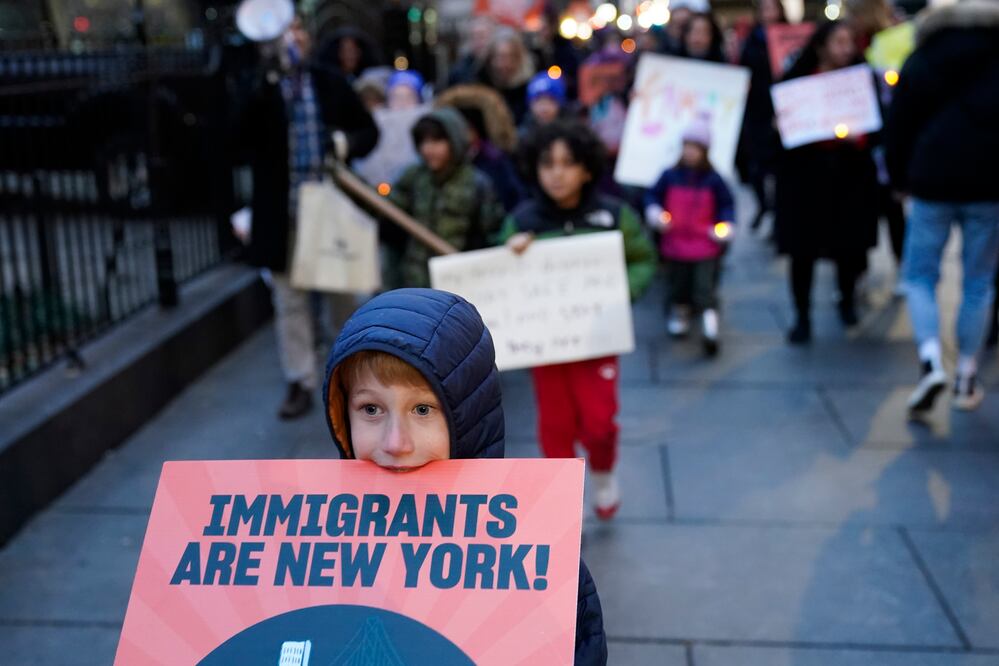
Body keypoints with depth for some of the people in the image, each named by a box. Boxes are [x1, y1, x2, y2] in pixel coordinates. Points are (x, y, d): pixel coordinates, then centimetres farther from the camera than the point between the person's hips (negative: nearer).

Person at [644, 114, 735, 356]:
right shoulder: (670, 175, -2)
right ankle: (679, 313, 41)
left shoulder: (713, 179, -4)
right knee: (677, 286, 17)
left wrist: (726, 225, -10)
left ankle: (710, 327, -5)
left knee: (705, 289, -10)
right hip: (675, 245, 2)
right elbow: (652, 195, 9)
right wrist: (654, 211, -9)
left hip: (706, 246, -2)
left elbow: (727, 204, 5)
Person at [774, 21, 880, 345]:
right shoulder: (796, 80, -1)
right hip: (804, 175, -1)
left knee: (850, 244, 5)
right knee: (803, 248, -2)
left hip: (850, 175, 1)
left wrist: (859, 138, -21)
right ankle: (802, 316, 10)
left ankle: (847, 300, 33)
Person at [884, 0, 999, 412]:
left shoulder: (924, 57, 7)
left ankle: (931, 361, -13)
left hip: (933, 181, -1)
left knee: (919, 275, 9)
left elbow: (899, 123, 4)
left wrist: (898, 176, 12)